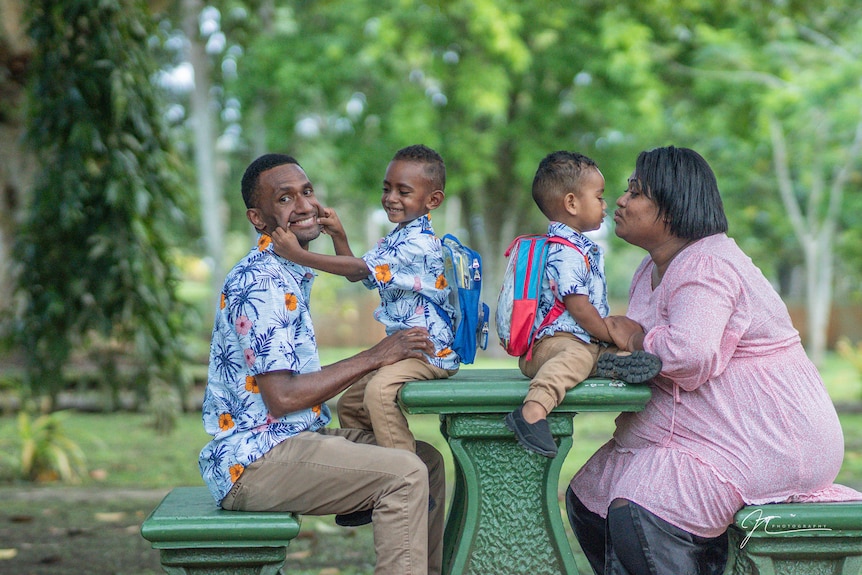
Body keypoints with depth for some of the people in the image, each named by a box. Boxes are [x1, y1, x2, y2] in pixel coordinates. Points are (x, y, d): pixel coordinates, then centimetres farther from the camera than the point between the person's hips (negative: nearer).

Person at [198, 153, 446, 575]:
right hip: (251, 460, -10)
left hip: (291, 439, 10)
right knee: (404, 475, -22)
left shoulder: (289, 277, 17)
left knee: (428, 460, 10)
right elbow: (281, 397, -23)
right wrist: (374, 357, -17)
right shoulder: (263, 283, -16)